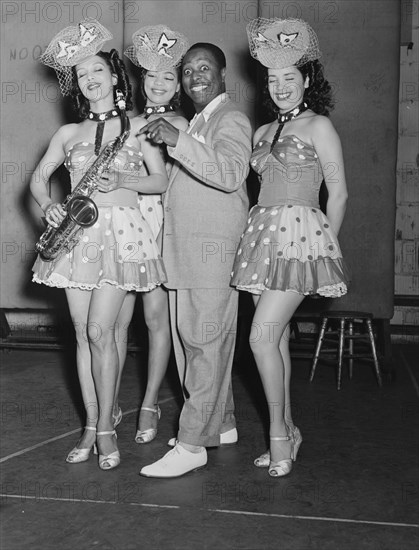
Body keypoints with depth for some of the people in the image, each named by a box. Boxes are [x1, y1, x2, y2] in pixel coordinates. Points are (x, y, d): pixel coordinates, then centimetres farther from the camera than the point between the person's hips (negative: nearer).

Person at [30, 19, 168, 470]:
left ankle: (106, 428, 2)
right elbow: (38, 178, 14)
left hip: (122, 232, -3)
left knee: (101, 330, -11)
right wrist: (48, 205, -6)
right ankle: (92, 425, 13)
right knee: (84, 332, 3)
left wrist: (122, 180, -14)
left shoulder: (138, 127, 6)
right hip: (77, 233, 3)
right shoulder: (68, 133, 13)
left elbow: (161, 181, 2)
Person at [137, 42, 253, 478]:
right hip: (185, 250, 10)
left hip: (212, 250, -10)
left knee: (205, 344, -6)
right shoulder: (195, 123, 23)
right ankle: (221, 425, 26)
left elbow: (231, 174, -25)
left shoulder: (231, 120, -6)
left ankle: (192, 445, -2)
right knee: (190, 341, 13)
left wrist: (177, 141, -28)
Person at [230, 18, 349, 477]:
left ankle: (279, 432, 2)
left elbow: (339, 193, -3)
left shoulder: (318, 126, -2)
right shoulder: (264, 132, 17)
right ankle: (286, 431, 18)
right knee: (276, 336, 8)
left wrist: (324, 244, -4)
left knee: (262, 336, -13)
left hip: (300, 236, -7)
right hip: (263, 233, 7)